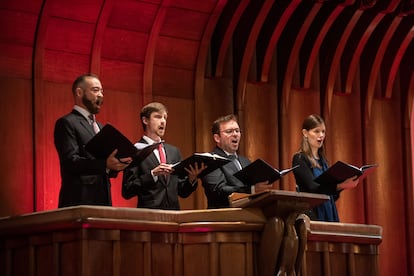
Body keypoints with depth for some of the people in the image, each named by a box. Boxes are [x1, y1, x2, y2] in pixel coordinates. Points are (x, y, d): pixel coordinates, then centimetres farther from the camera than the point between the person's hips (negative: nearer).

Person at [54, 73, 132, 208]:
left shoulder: (99, 127, 22)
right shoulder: (67, 123, -4)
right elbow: (70, 161, -16)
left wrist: (115, 165, 0)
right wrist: (105, 164, -27)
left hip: (102, 201, 8)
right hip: (79, 202, -7)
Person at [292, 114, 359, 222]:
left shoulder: (322, 160, 17)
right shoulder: (300, 159, -5)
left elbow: (332, 196, 16)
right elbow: (312, 188, -18)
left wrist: (343, 185, -4)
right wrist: (339, 186, -31)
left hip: (329, 214, 7)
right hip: (312, 214, -7)